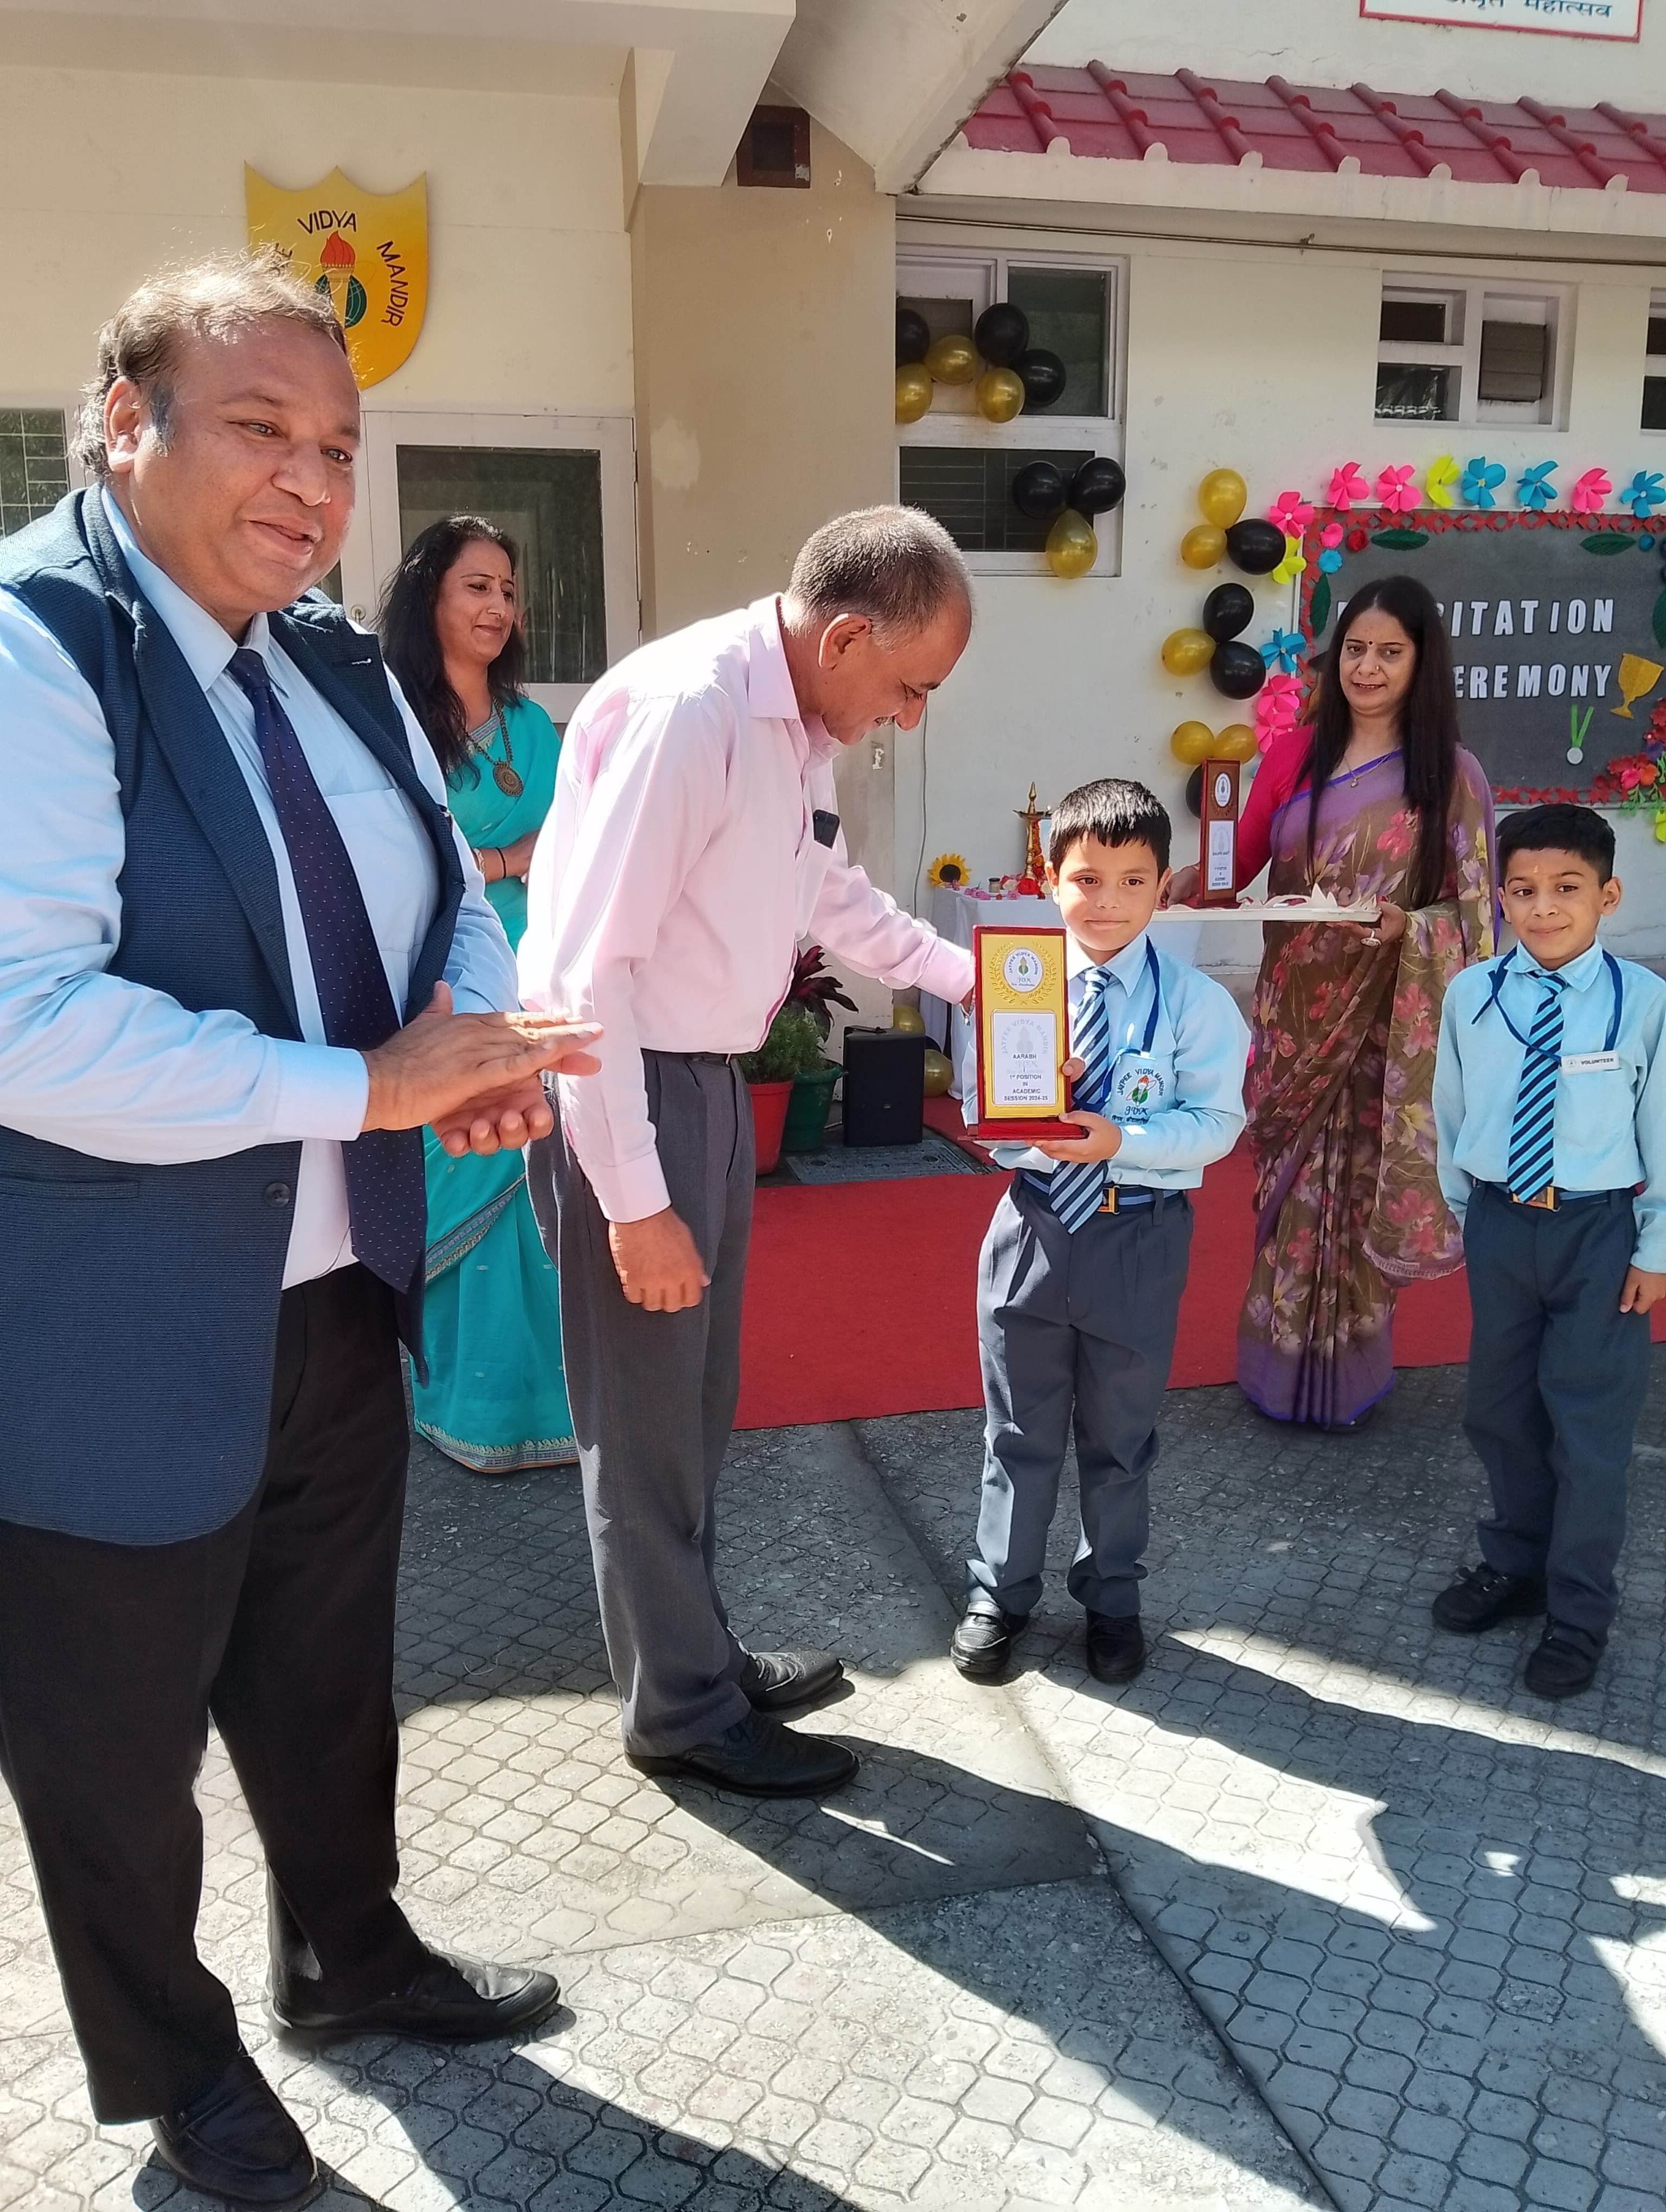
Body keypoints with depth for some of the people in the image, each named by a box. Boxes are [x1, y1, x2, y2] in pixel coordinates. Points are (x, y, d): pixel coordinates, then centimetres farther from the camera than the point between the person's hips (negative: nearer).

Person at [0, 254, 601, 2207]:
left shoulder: (335, 662, 6)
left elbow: (454, 897, 13)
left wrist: (474, 1021, -10)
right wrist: (362, 1086, -26)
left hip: (335, 1291, 8)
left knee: (330, 1677, 27)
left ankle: (350, 1957, 53)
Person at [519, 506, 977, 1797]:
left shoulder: (802, 724, 4)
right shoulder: (682, 711, -24)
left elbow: (832, 890, 24)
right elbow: (588, 969, -26)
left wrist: (958, 971, 22)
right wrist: (634, 1203, -24)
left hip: (712, 1081, 9)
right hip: (622, 1094, -9)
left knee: (699, 1400, 21)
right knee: (648, 1416, 7)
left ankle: (701, 1652, 41)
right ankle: (682, 1711, 27)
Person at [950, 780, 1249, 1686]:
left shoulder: (1195, 1002, -8)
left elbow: (1215, 1122, -12)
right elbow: (979, 1110, -1)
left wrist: (1123, 1140, -25)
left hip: (1138, 1237, -1)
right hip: (1034, 1225, 2)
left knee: (1121, 1435, 15)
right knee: (1019, 1431, 14)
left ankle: (1112, 1601, 36)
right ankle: (999, 1596, 34)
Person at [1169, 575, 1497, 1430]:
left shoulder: (1452, 775, -4)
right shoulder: (1292, 756, 4)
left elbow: (1474, 911, -4)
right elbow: (1239, 865, 3)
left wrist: (1404, 925, -23)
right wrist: (1190, 880, -18)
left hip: (1389, 1021, -2)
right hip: (1293, 1014, 2)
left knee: (1362, 1187, 5)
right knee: (1290, 1185, 9)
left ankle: (1349, 1371, 22)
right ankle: (1282, 1366, 24)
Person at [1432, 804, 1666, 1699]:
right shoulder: (1470, 996, -5)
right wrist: (1468, 1213, 11)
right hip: (1500, 1223, 3)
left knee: (1589, 1424, 5)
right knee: (1499, 1410, 16)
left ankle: (1579, 1614, 23)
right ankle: (1515, 1565, 39)